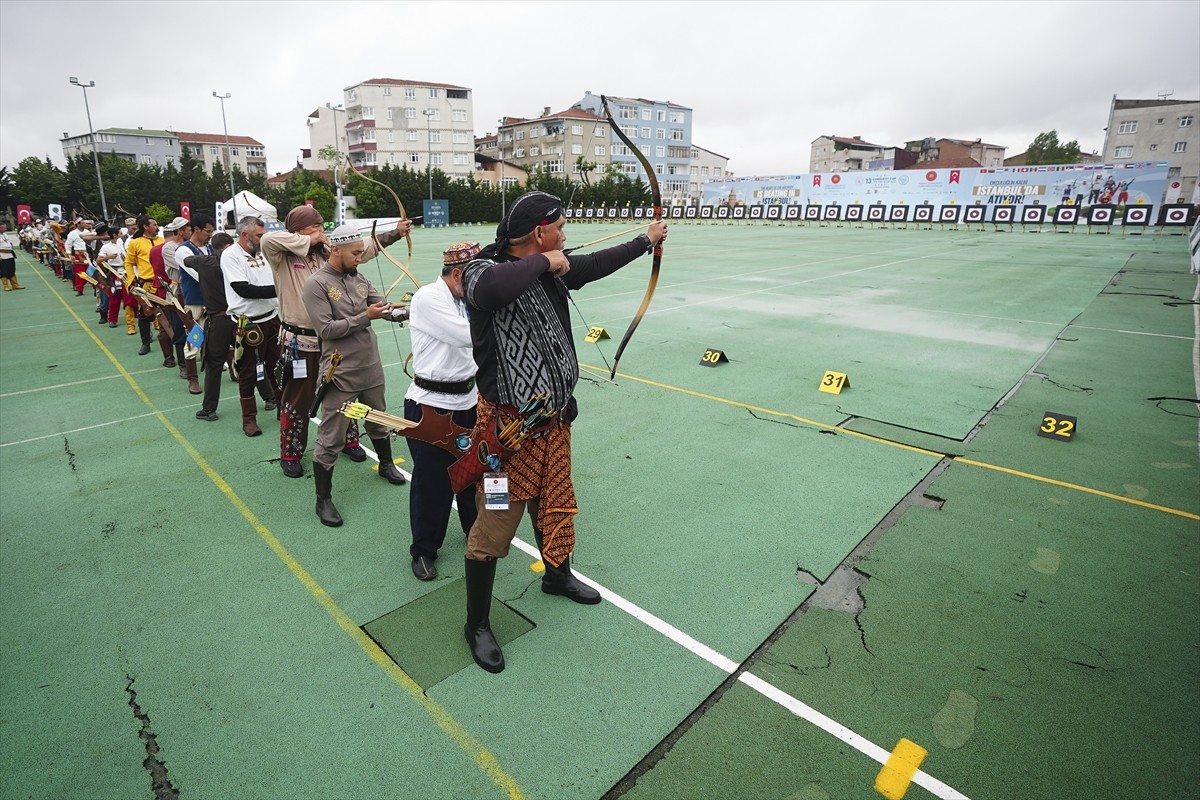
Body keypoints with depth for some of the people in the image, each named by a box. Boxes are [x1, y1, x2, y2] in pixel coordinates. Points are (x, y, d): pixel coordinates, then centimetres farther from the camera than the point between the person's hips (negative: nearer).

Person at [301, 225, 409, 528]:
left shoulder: (360, 279, 6)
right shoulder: (316, 284, -13)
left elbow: (385, 306, 3)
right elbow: (325, 329, -19)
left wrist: (400, 310, -19)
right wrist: (365, 317, -22)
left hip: (372, 369, 6)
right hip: (341, 375, -6)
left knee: (378, 423, 25)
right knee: (330, 440, 1)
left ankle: (386, 465, 48)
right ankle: (323, 500, 15)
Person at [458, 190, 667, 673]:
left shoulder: (550, 269, 5)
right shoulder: (484, 270, -17)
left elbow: (595, 264, 21)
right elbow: (492, 288, -43)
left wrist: (646, 240, 34)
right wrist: (543, 262, -25)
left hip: (553, 417, 8)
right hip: (507, 424, -8)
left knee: (554, 502, 25)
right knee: (494, 527, 3)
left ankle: (558, 575, 51)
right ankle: (477, 624, 24)